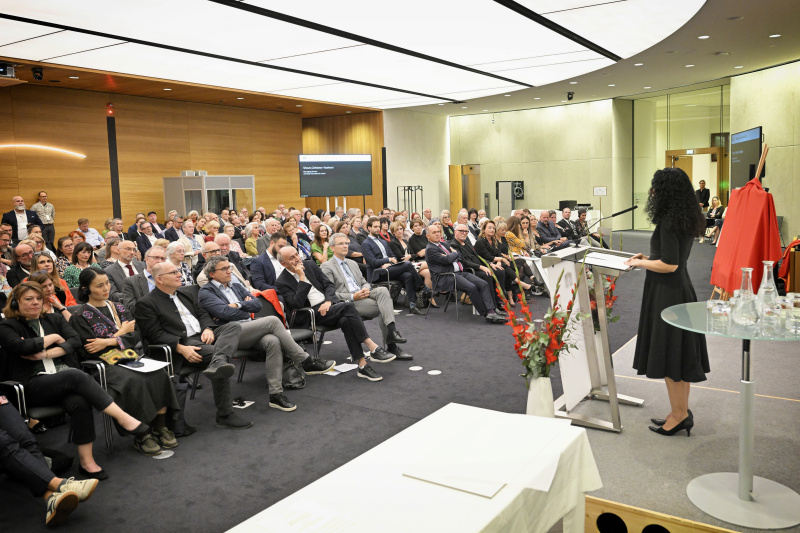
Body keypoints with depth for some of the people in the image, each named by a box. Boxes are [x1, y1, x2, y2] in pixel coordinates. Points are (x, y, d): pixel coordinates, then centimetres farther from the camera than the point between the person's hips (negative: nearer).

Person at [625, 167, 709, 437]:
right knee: (680, 353, 15)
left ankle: (679, 415, 12)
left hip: (666, 293, -10)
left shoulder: (668, 221, -19)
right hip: (681, 290, 10)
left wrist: (640, 263, -9)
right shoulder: (686, 218, 10)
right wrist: (649, 255, 17)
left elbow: (669, 265, -23)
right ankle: (682, 412, 26)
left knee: (668, 353, 1)